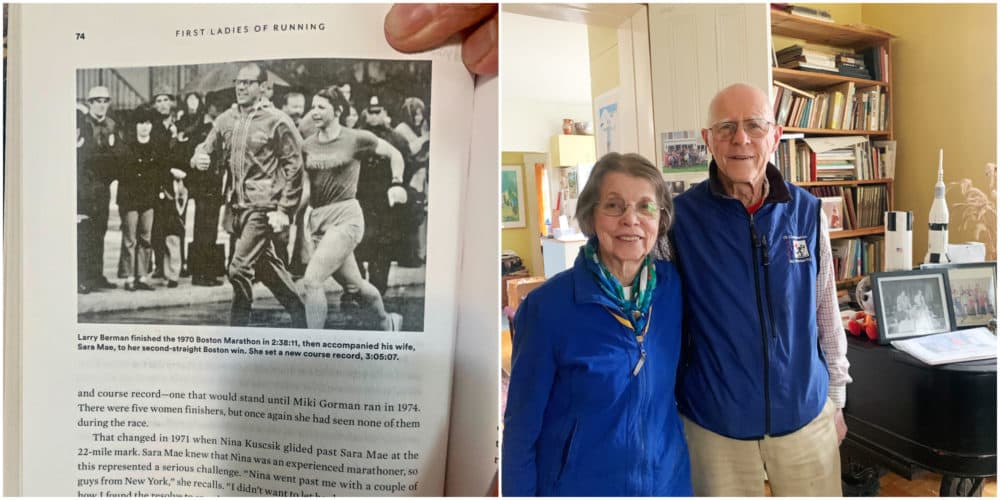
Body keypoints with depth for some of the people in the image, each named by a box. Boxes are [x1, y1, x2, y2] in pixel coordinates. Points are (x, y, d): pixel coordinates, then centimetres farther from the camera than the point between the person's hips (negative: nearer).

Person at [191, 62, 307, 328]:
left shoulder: (277, 121, -8)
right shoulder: (226, 119, 9)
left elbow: (294, 165, -8)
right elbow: (207, 147, 15)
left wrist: (284, 210, -12)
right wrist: (199, 158, -11)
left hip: (263, 206, -7)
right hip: (237, 204, 7)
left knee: (239, 268, -10)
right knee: (266, 265, 16)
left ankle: (237, 326, 5)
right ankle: (299, 311, 32)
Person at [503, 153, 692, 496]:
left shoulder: (674, 285, -9)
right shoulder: (548, 305, -20)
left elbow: (677, 382, 7)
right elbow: (522, 427, -13)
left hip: (668, 480, 3)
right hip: (579, 484, -3)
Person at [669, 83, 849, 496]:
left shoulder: (807, 211, -3)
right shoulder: (682, 215, -11)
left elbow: (827, 311, 6)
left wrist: (836, 399, 10)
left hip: (805, 413, 2)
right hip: (714, 422, -2)